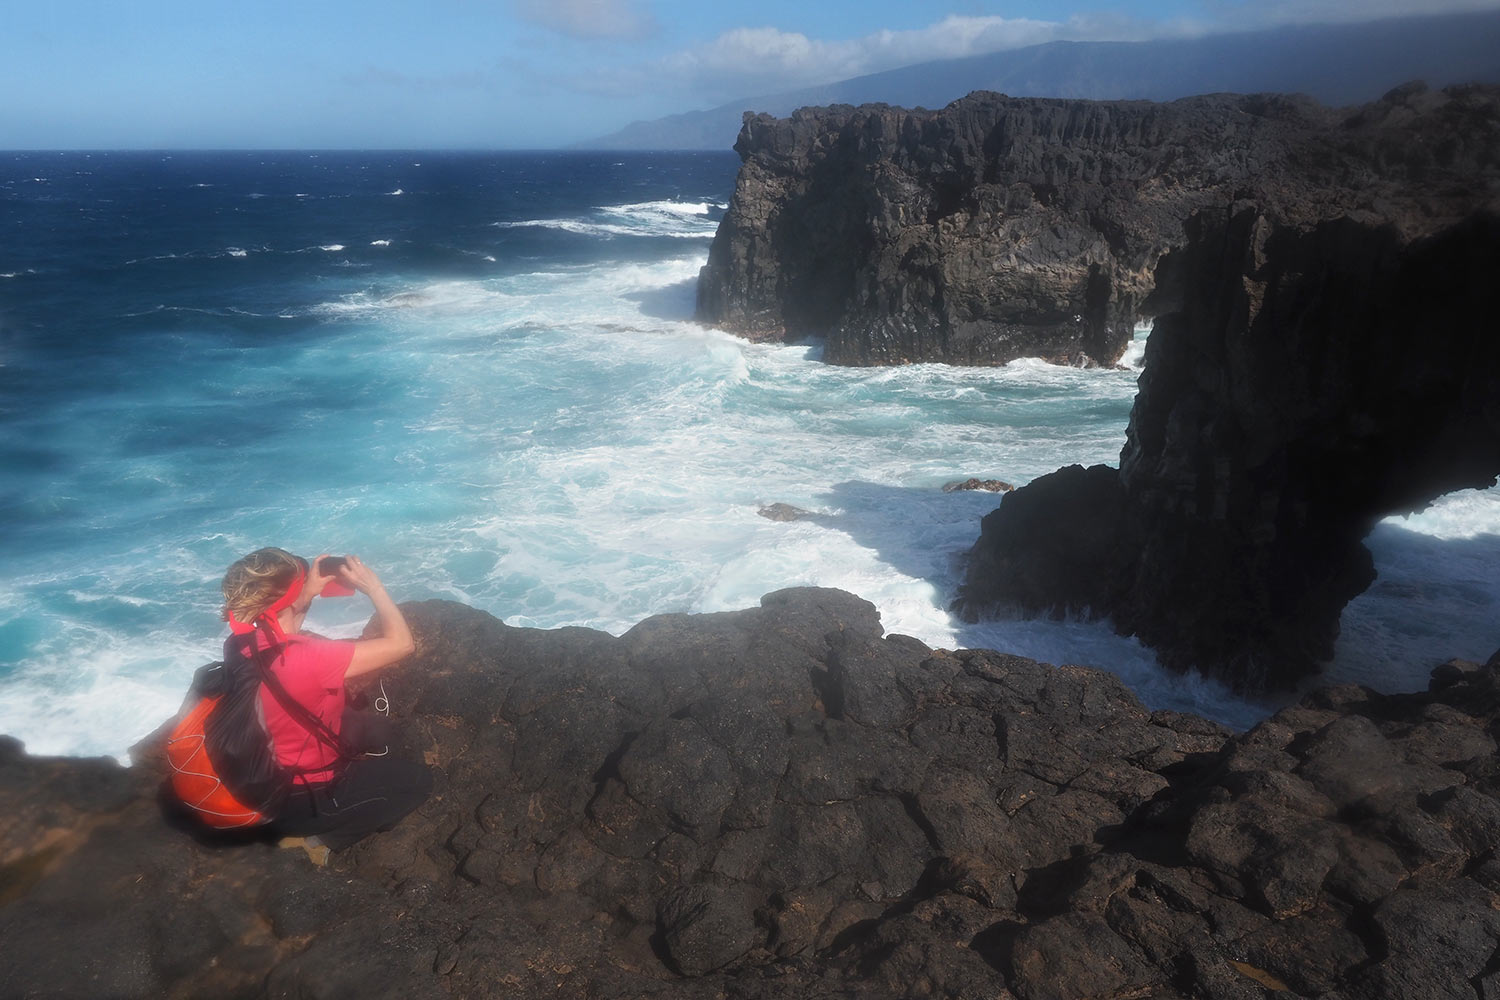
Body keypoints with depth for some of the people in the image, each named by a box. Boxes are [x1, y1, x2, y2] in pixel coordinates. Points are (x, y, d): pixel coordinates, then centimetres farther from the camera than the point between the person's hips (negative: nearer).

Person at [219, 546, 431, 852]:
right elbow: (401, 643, -32)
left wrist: (310, 590, 0)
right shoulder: (304, 657, -36)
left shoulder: (239, 644, -12)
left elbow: (273, 615, 14)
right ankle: (324, 837, 2)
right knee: (417, 780, 8)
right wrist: (373, 587, -19)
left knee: (376, 729, 22)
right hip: (298, 802, -8)